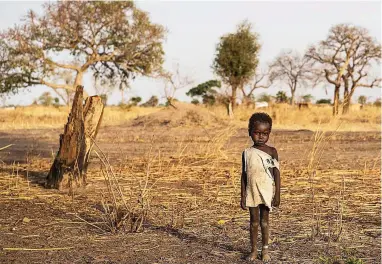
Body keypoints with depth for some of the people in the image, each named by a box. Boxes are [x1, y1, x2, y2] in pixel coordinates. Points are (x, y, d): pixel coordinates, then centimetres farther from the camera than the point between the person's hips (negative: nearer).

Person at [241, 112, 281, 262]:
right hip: (252, 192, 1)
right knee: (254, 221, 9)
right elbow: (244, 175, 3)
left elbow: (276, 173, -3)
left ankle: (265, 250, 19)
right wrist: (243, 196, 1)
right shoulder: (247, 153, -1)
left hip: (267, 192, -1)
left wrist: (277, 194, -6)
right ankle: (253, 250, 18)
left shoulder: (272, 152, -5)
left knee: (264, 221, 9)